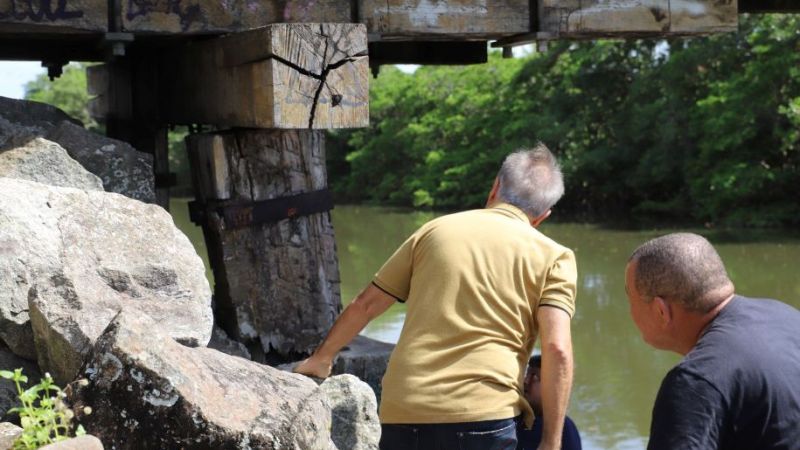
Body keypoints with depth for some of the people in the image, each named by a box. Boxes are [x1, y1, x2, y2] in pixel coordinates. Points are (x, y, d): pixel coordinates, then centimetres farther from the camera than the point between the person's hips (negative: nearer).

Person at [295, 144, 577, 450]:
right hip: (484, 418, -3)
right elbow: (557, 349, -8)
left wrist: (321, 358, 34)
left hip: (402, 416, 3)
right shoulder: (553, 257, 5)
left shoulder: (436, 230, 14)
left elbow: (365, 304, 19)